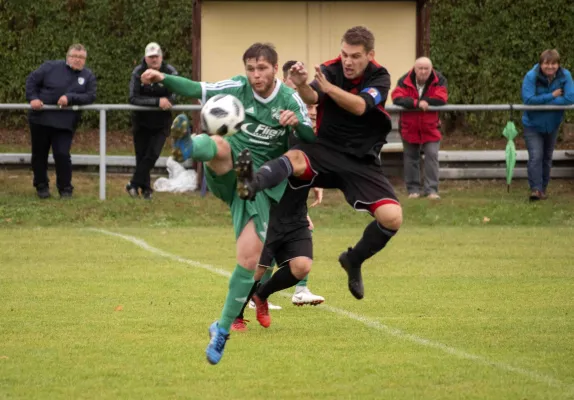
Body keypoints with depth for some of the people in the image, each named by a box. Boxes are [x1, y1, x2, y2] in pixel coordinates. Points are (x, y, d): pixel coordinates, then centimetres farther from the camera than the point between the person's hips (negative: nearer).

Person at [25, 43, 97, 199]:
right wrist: (33, 98, -13)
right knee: (39, 154, 9)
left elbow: (90, 96, -8)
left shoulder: (88, 76, 3)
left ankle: (65, 188, 3)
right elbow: (32, 80, 2)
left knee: (62, 155, -11)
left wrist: (70, 98, -21)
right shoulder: (51, 67, -1)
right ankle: (41, 186, 24)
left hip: (65, 123, -1)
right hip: (40, 119, 1)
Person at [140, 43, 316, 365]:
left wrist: (297, 124, -25)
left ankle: (222, 331, 4)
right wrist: (164, 79, -12)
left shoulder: (290, 100, -3)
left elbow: (314, 142, -4)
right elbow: (199, 90, 3)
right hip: (227, 171, 0)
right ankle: (188, 147, -75)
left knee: (250, 258, -8)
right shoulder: (239, 88, 0)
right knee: (219, 145, -36)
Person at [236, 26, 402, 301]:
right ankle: (251, 185, -65)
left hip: (362, 162, 1)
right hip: (325, 152, 0)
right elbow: (312, 98, -23)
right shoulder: (330, 70, -3)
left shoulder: (379, 78, -5)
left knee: (392, 217, -18)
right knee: (294, 159, -35)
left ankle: (354, 260, 10)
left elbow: (360, 106, -25)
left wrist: (328, 87, -42)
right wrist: (302, 86, -47)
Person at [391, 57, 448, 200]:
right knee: (411, 158, 9)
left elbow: (441, 99, -25)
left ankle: (431, 189, -6)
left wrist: (417, 101, -23)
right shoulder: (405, 81, -12)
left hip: (430, 127, -1)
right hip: (409, 127, 1)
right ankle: (413, 189, 20)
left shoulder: (439, 81, -11)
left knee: (432, 155, -10)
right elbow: (397, 98, -26)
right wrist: (417, 103, -36)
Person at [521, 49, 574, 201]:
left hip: (552, 124, 3)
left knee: (547, 158, 13)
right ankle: (535, 189, -16)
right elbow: (528, 99, -29)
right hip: (533, 124, -3)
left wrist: (543, 101, -26)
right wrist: (552, 96, -26)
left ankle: (543, 189, 24)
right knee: (535, 156, -16)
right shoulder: (531, 77, -21)